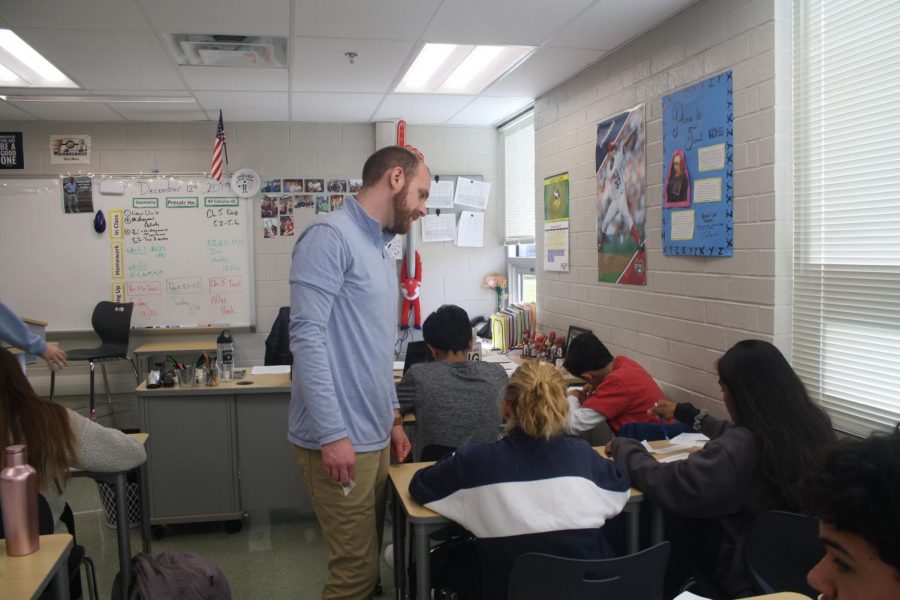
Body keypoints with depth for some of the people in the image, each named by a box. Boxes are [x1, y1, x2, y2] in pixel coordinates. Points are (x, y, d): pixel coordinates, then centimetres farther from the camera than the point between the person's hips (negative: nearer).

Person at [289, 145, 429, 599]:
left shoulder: (382, 251, 16)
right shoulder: (331, 237, -13)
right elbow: (307, 336, -20)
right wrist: (333, 433, -22)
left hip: (374, 438, 9)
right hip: (340, 440, -9)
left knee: (368, 558, 16)